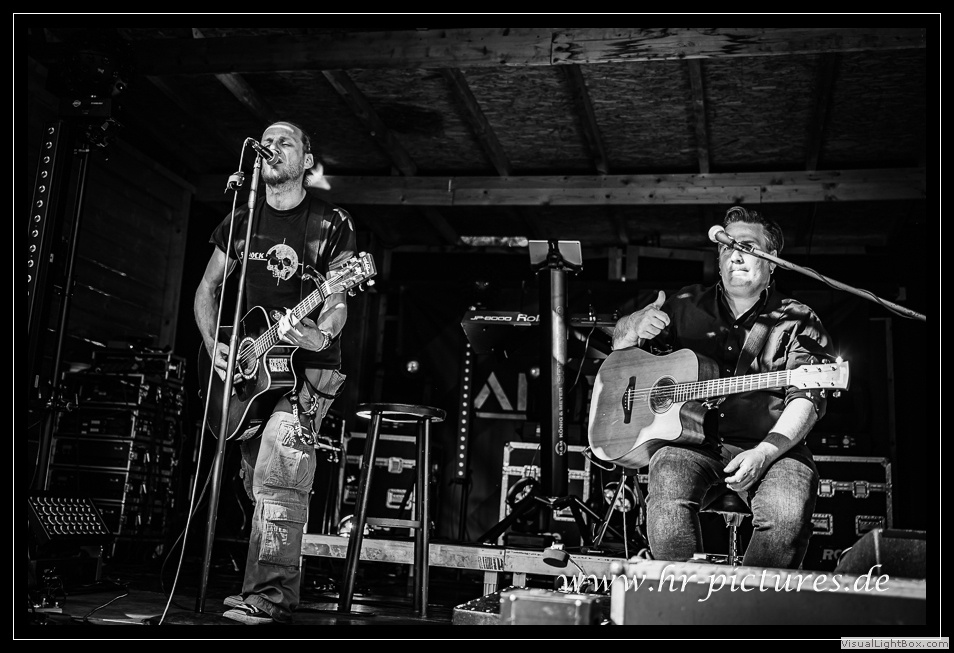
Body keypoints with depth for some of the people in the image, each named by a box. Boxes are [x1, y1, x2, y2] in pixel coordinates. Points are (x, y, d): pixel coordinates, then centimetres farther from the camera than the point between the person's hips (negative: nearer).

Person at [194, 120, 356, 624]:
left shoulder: (330, 224, -2)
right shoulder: (240, 223, 11)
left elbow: (337, 300, -7)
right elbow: (207, 288, 16)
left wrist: (322, 335, -29)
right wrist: (213, 345, 0)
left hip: (309, 366, -5)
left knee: (277, 471, -22)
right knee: (258, 483, 11)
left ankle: (271, 598, -20)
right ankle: (269, 589, 25)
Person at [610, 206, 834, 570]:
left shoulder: (796, 322, 7)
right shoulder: (688, 306, 16)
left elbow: (806, 398, -4)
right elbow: (619, 343, 23)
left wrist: (764, 453, -20)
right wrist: (638, 326, -3)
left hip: (770, 447, -1)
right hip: (689, 442, 1)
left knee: (788, 512, -30)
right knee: (668, 489, -31)